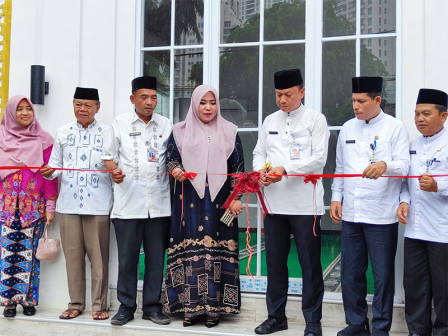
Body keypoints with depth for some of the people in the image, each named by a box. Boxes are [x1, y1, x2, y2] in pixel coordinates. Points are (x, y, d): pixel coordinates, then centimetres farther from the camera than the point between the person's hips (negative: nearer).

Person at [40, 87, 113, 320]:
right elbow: (55, 164, 13)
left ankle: (99, 305, 12)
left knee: (98, 256, 2)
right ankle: (76, 303, 20)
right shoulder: (63, 133, 13)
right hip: (68, 203, 3)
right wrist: (49, 172, -9)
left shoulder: (107, 133, 5)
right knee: (73, 255, 8)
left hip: (98, 204, -2)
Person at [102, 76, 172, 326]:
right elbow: (110, 155, 9)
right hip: (128, 202, -1)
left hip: (159, 203, 1)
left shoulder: (166, 125, 10)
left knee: (156, 257, 7)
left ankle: (152, 307, 19)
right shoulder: (120, 123, 7)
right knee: (127, 257, 4)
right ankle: (126, 306, 17)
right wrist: (114, 170, -10)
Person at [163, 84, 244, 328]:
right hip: (190, 200, 0)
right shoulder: (180, 131, 10)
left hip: (219, 201, 0)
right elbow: (170, 158, 10)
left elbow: (238, 167, 7)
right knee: (190, 250, -2)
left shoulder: (229, 132, 10)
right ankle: (191, 305, 6)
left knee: (217, 250, -2)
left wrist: (236, 198, -1)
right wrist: (175, 170, -13)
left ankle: (214, 307, 6)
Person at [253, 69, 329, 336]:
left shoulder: (315, 119, 0)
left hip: (305, 203, -5)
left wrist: (285, 170, -18)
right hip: (274, 202, 5)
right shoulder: (270, 121, 15)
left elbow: (319, 158, -9)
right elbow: (259, 153, 17)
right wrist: (260, 170, -6)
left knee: (310, 264, 2)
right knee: (275, 262, 12)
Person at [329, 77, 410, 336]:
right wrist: (336, 197, 9)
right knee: (351, 273, 11)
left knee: (383, 275, 3)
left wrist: (384, 165, -31)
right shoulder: (348, 128, 11)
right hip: (350, 214, 4)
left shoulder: (395, 127, -2)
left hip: (381, 215, -4)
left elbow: (404, 166, -11)